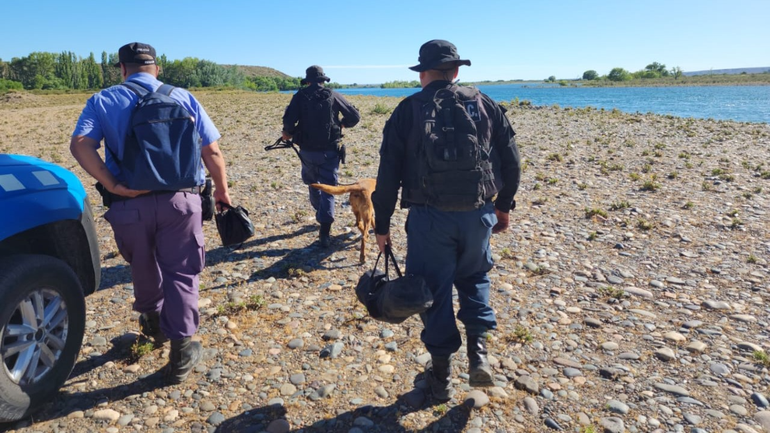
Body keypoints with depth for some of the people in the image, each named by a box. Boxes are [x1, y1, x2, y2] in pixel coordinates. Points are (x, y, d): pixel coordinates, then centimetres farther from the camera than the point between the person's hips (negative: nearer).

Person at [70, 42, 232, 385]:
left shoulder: (102, 101, 5)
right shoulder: (183, 98, 6)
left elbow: (80, 145, -12)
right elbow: (212, 152, 2)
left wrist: (112, 185, -12)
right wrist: (222, 190, 11)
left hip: (130, 204, 1)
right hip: (180, 201, 0)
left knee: (143, 268, 23)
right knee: (180, 273, 8)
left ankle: (153, 321, 46)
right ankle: (181, 351, 9)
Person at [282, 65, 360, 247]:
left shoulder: (300, 96, 0)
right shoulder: (333, 95, 2)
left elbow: (289, 121, -13)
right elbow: (354, 116, 3)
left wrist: (288, 134, 8)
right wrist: (342, 123, 23)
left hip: (308, 151, 1)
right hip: (330, 151, -1)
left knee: (313, 184, 26)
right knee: (328, 189, 2)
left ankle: (320, 213, 44)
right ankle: (324, 232, -6)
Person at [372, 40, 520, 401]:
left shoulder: (408, 110, 1)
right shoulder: (484, 105, 7)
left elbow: (389, 173, -2)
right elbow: (510, 160, 9)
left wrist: (382, 224, 6)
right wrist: (504, 206, 21)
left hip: (429, 216, -2)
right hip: (478, 213, 2)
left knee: (434, 290, 12)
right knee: (474, 277, 26)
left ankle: (441, 374, 23)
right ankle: (478, 352, 16)